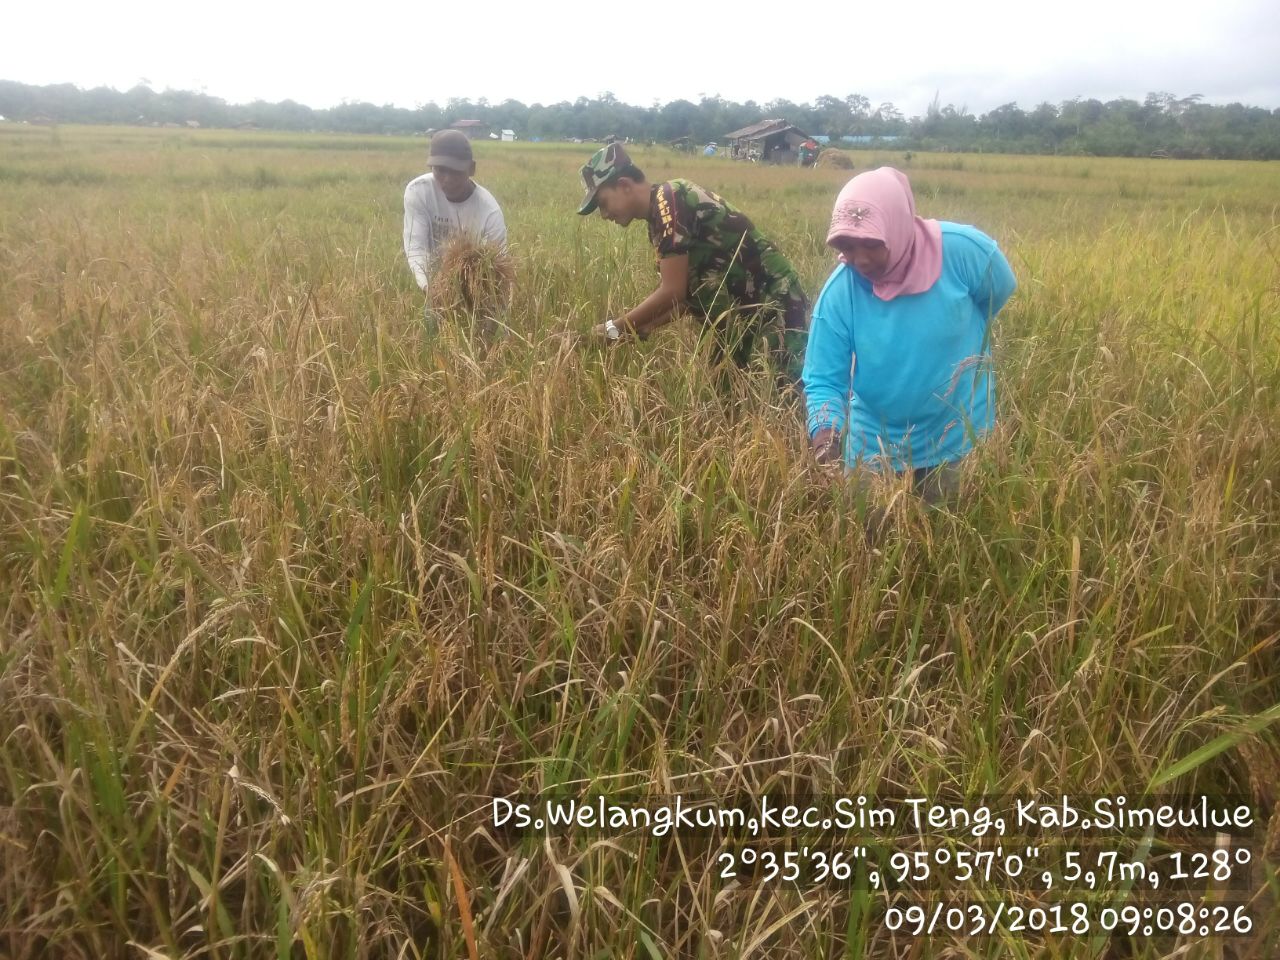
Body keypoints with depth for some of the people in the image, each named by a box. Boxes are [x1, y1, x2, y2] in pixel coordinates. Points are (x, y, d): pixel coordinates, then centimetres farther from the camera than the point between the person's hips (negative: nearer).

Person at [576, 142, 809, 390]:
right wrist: (641, 327, 2)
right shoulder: (659, 216, 12)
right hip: (739, 306, 10)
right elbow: (688, 293, 12)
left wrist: (616, 328, -11)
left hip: (774, 296, -10)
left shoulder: (669, 201, -17)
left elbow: (672, 292, -21)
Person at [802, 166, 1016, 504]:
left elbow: (999, 294, 1)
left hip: (962, 441, 0)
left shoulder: (962, 250, -21)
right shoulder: (838, 292, -19)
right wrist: (824, 433, -34)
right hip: (875, 450, 1)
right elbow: (823, 380, -15)